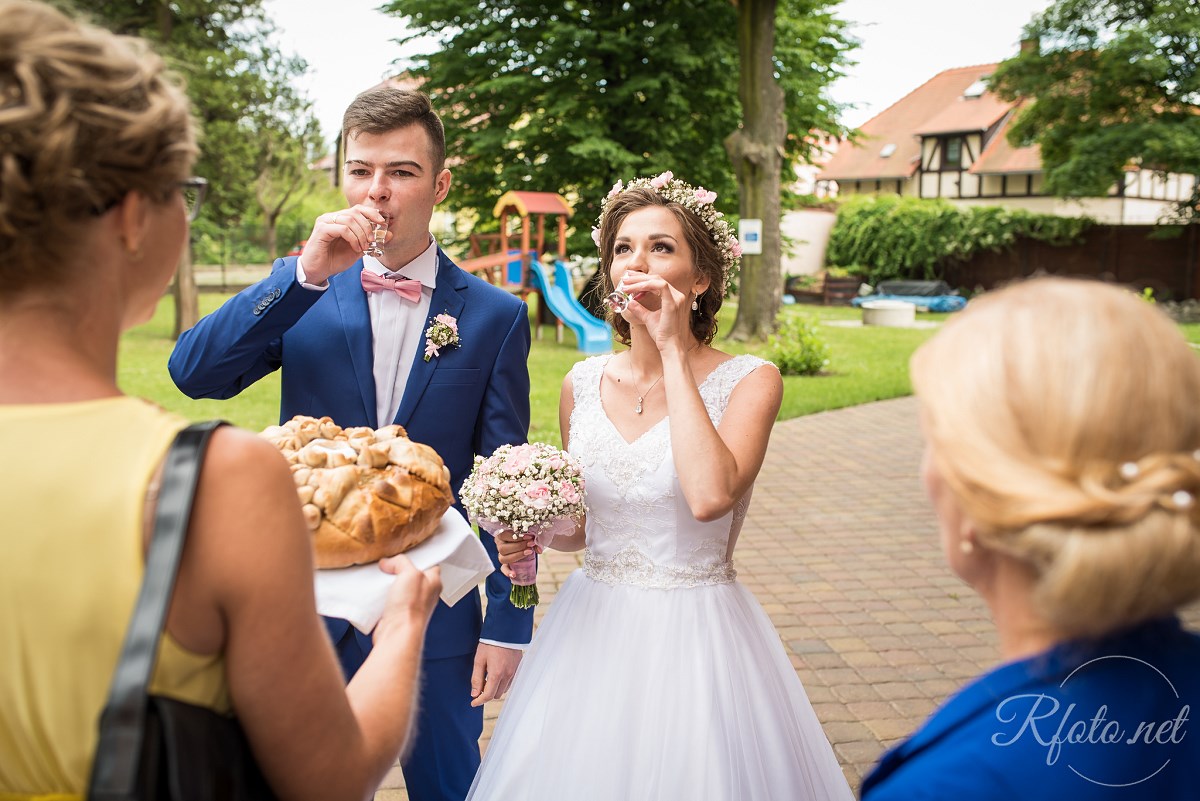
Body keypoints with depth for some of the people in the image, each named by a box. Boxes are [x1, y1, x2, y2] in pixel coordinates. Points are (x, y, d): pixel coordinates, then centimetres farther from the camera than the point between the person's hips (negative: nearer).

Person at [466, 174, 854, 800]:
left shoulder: (749, 381, -10)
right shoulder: (583, 384, 3)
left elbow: (710, 497, -30)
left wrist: (674, 351, -22)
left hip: (697, 635, -4)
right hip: (591, 628, 4)